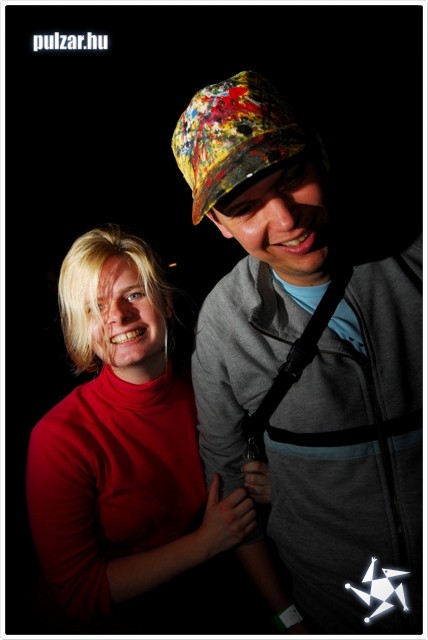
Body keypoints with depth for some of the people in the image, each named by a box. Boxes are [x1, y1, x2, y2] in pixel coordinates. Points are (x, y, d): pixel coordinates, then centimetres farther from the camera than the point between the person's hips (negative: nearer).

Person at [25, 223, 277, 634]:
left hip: (198, 601, 3)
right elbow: (78, 594, -15)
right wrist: (206, 541, -19)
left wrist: (261, 488, -14)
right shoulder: (59, 438, -21)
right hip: (103, 625, -3)